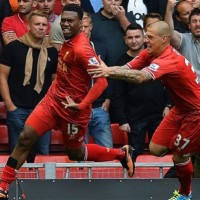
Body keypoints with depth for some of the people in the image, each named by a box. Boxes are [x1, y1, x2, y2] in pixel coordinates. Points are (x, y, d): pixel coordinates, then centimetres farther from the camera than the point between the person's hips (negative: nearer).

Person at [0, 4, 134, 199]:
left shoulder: (82, 49, -25)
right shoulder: (68, 41, 2)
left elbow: (102, 81, -29)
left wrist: (82, 105, -32)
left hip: (72, 108, -7)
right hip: (53, 99, 7)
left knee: (75, 154, 13)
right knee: (24, 139, -6)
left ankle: (121, 154, 34)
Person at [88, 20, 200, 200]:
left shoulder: (170, 60, -32)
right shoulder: (149, 53, -4)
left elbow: (140, 77, -47)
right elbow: (127, 68, -15)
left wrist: (109, 71, -54)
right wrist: (105, 69, -33)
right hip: (181, 109, 9)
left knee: (179, 155, 0)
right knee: (156, 149, 6)